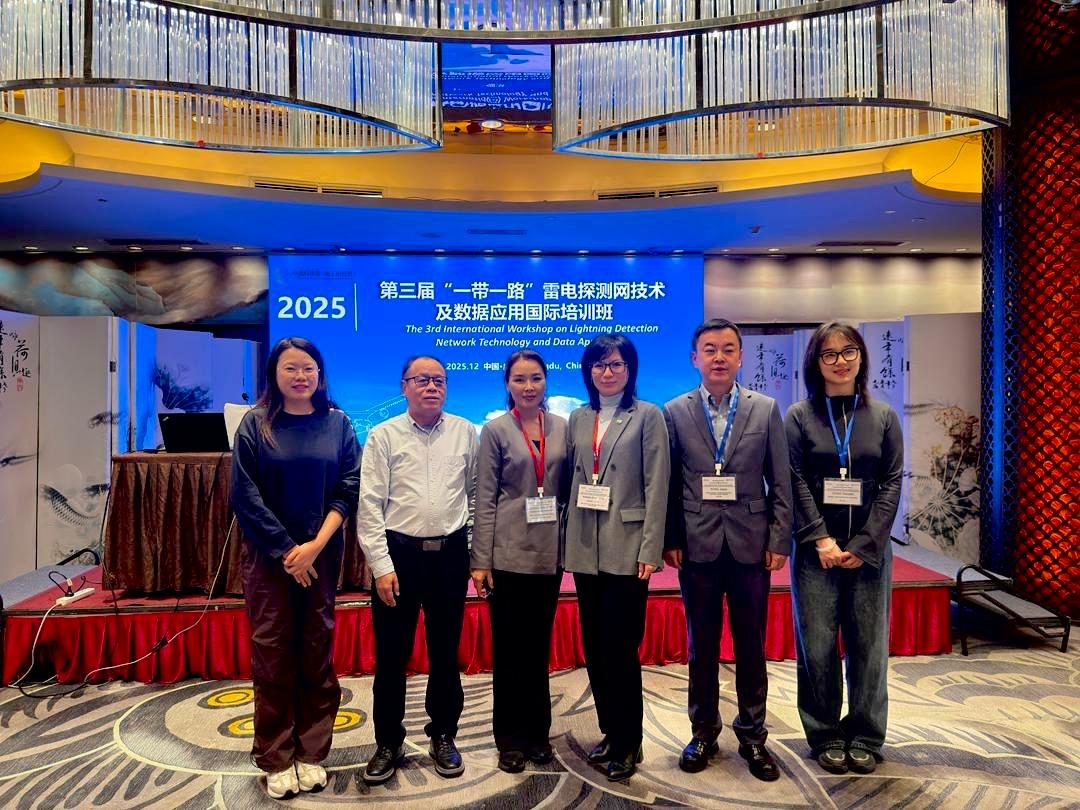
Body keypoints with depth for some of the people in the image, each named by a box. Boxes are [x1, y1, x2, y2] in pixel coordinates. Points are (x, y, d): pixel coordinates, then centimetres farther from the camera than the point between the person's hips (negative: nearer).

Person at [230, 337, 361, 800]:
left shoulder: (337, 424, 2)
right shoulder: (255, 424, -1)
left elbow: (349, 489, -3)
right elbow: (245, 494, -6)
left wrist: (315, 545, -13)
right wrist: (286, 550, -11)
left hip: (322, 554, 1)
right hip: (268, 555, -1)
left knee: (317, 653, 8)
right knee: (272, 655, 6)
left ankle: (312, 753, 22)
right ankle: (276, 759, 19)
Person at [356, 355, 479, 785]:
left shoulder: (465, 432, 3)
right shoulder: (383, 435, -3)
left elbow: (475, 494, 8)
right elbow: (369, 505, -5)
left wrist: (476, 553, 6)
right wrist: (381, 565, -10)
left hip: (450, 553, 2)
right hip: (398, 552, -1)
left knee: (445, 650, 13)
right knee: (391, 653, 8)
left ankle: (443, 736, 31)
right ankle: (388, 742, 27)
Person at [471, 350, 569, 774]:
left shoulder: (562, 428, 6)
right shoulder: (495, 430, -2)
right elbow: (485, 498, -5)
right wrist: (480, 560, -8)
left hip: (549, 554, 3)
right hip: (508, 553, -3)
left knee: (539, 645, 14)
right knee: (508, 648, 7)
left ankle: (537, 732, 29)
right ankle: (511, 738, 23)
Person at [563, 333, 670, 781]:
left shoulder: (648, 416, -2)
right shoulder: (578, 419, 10)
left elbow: (656, 488, -7)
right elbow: (571, 479, 10)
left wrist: (650, 550, -12)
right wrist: (568, 536, 4)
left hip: (626, 547, -5)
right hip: (585, 547, 5)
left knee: (620, 645, 0)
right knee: (594, 645, 12)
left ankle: (628, 743, 18)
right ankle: (610, 731, 29)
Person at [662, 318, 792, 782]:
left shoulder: (766, 409, 2)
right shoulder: (674, 412, 1)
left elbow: (780, 482, 2)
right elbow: (668, 483, 0)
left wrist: (779, 540, -3)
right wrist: (670, 539, -4)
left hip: (751, 544, 0)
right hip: (697, 545, 0)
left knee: (751, 645, 11)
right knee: (701, 645, 12)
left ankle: (752, 735, 28)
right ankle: (703, 732, 28)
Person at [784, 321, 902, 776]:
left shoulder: (883, 417, 7)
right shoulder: (799, 416, 2)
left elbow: (893, 482, 1)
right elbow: (795, 481, -3)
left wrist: (863, 544, -8)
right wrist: (822, 540, -11)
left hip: (869, 550, 2)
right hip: (815, 550, -1)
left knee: (869, 646, 6)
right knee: (818, 648, 2)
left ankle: (865, 738, 22)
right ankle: (826, 738, 18)